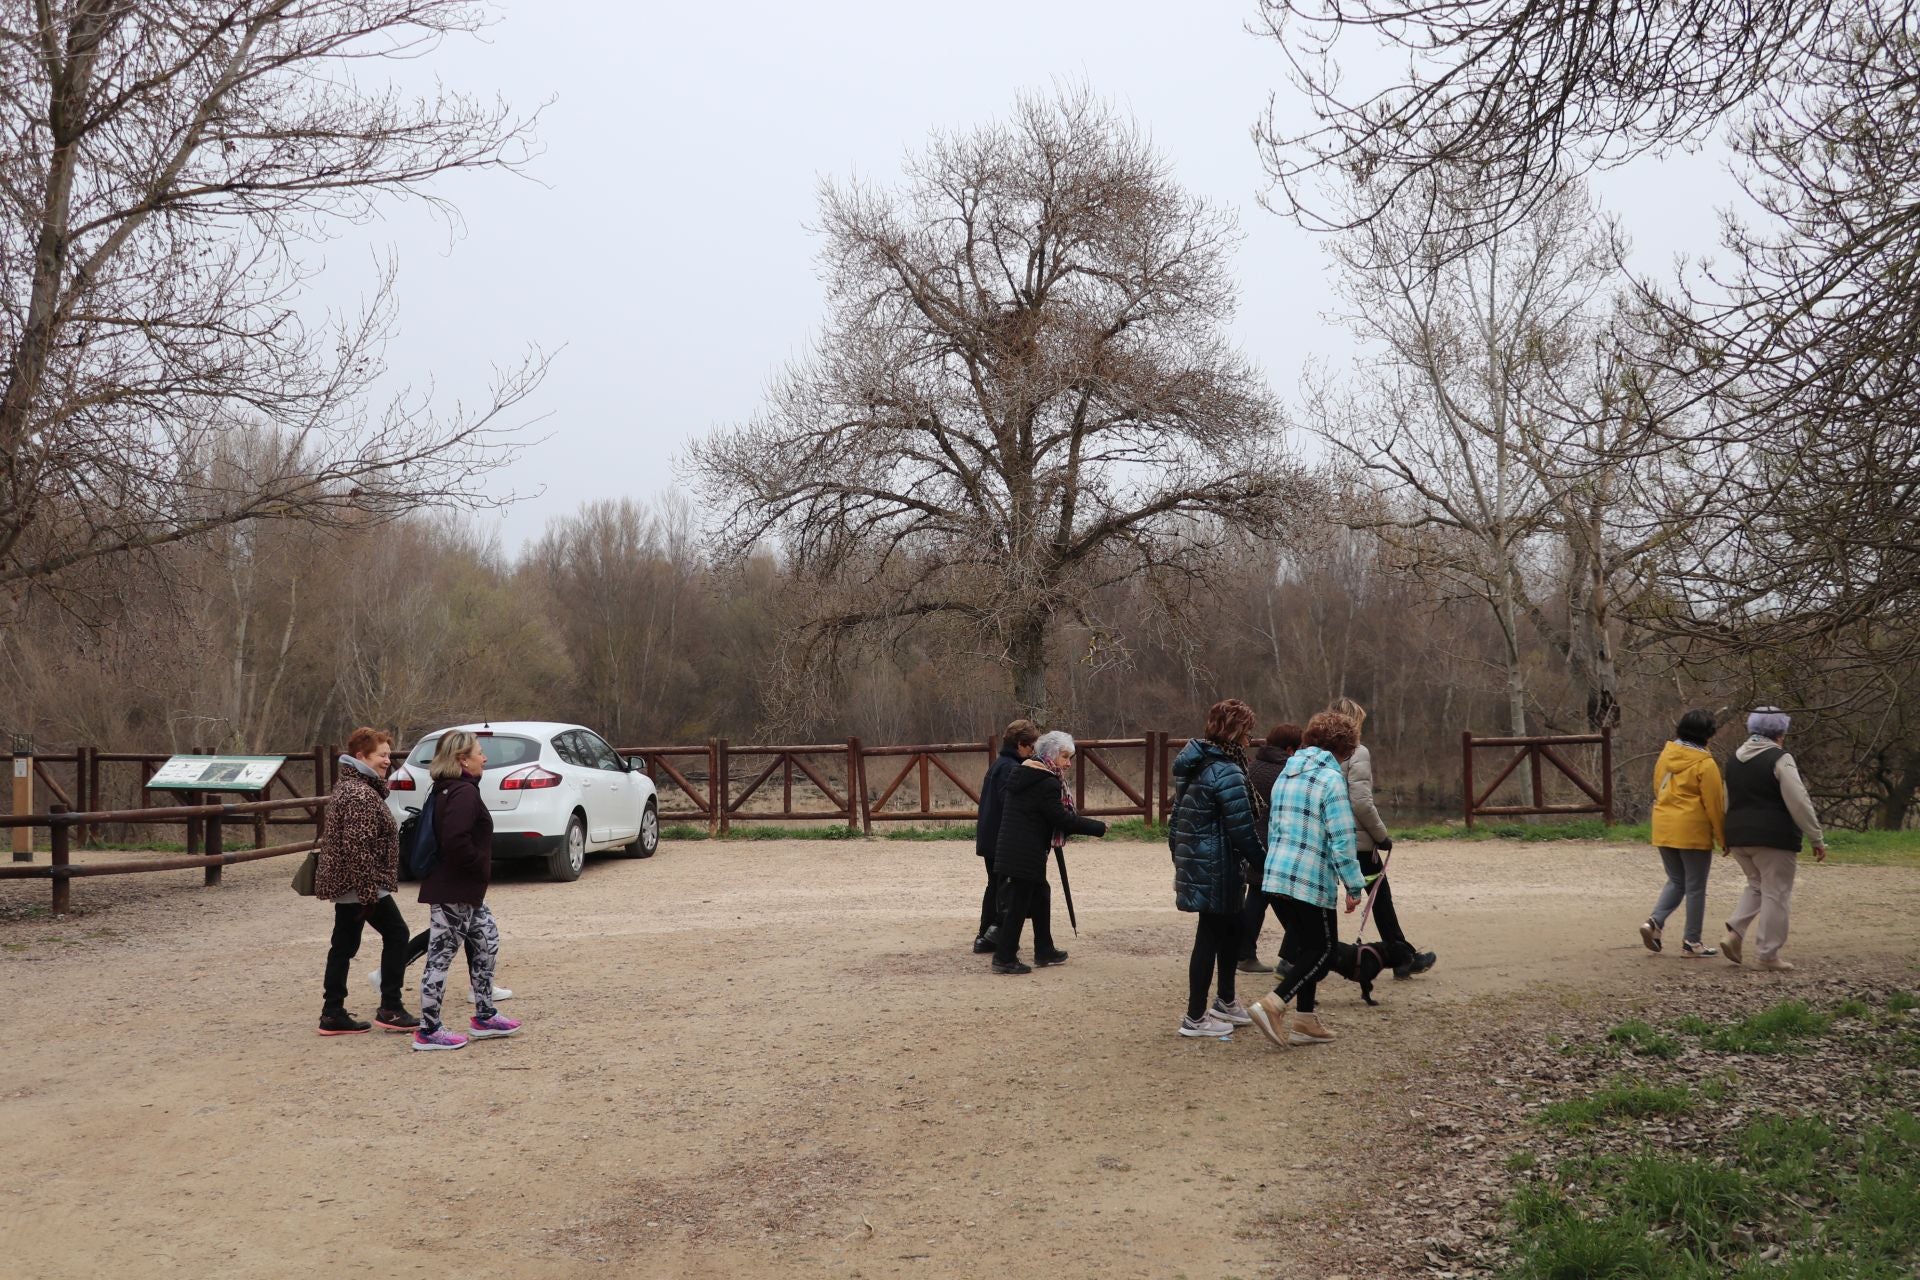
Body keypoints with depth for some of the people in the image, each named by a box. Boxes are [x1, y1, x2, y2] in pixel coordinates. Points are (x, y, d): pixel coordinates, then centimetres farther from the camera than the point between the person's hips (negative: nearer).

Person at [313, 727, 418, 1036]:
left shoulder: (347, 786, 15)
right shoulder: (361, 794, -19)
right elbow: (358, 846, -25)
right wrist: (370, 890, -23)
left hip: (344, 884, 10)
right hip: (361, 884, -10)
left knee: (344, 945, 11)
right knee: (396, 933, 0)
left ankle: (333, 1014, 13)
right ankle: (390, 1009, 4)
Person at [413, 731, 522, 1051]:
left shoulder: (444, 790, 14)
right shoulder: (464, 793, -18)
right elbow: (456, 840, -30)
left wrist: (479, 870, 15)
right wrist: (481, 866, -15)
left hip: (464, 890, 11)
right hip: (454, 890, -11)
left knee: (487, 943, 17)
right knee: (441, 955, -2)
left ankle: (484, 1018, 24)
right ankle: (428, 1031, 7)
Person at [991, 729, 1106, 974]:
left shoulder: (1021, 773, 13)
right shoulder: (1047, 783, -16)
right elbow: (1062, 820, -17)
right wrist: (1098, 827, -8)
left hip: (1009, 849, 10)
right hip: (1026, 855, -10)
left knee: (1040, 895, 20)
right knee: (1019, 903, -2)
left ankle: (1044, 951, 29)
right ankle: (1004, 958, 4)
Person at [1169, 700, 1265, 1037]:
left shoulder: (1194, 764, 11)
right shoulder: (1226, 772, -18)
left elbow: (1177, 816, 17)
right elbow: (1242, 828, -19)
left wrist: (1179, 855, 24)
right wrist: (1263, 860, -8)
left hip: (1194, 862, 9)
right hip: (1218, 869, -9)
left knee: (1230, 929, 21)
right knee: (1210, 937, 0)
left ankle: (1225, 1002, 33)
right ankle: (1195, 1018, 9)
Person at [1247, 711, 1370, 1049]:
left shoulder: (1286, 774, 15)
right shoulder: (1332, 779, -10)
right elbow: (1342, 839, -14)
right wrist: (1354, 885, -9)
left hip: (1275, 877, 8)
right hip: (1312, 880, -8)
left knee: (1306, 947, 18)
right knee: (1323, 951, 3)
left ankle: (1304, 1020, 19)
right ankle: (1272, 1005, -12)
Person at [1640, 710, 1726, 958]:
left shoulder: (1665, 755, 6)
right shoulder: (1705, 764, -12)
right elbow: (1714, 804, -10)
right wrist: (1722, 837, -2)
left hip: (1664, 828, 6)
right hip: (1693, 832, -6)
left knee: (1676, 881, 18)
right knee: (1695, 888, 6)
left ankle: (1655, 921, -3)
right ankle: (1691, 942, 10)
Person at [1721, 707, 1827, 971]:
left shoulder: (1735, 759, 11)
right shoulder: (1780, 759, -12)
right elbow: (1799, 804, -16)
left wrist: (1728, 839, 27)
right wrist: (1817, 839, -10)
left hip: (1738, 837, 7)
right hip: (1774, 839, -7)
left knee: (1756, 885, 22)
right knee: (1775, 893, 3)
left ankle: (1734, 933, 6)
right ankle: (1767, 954, 4)